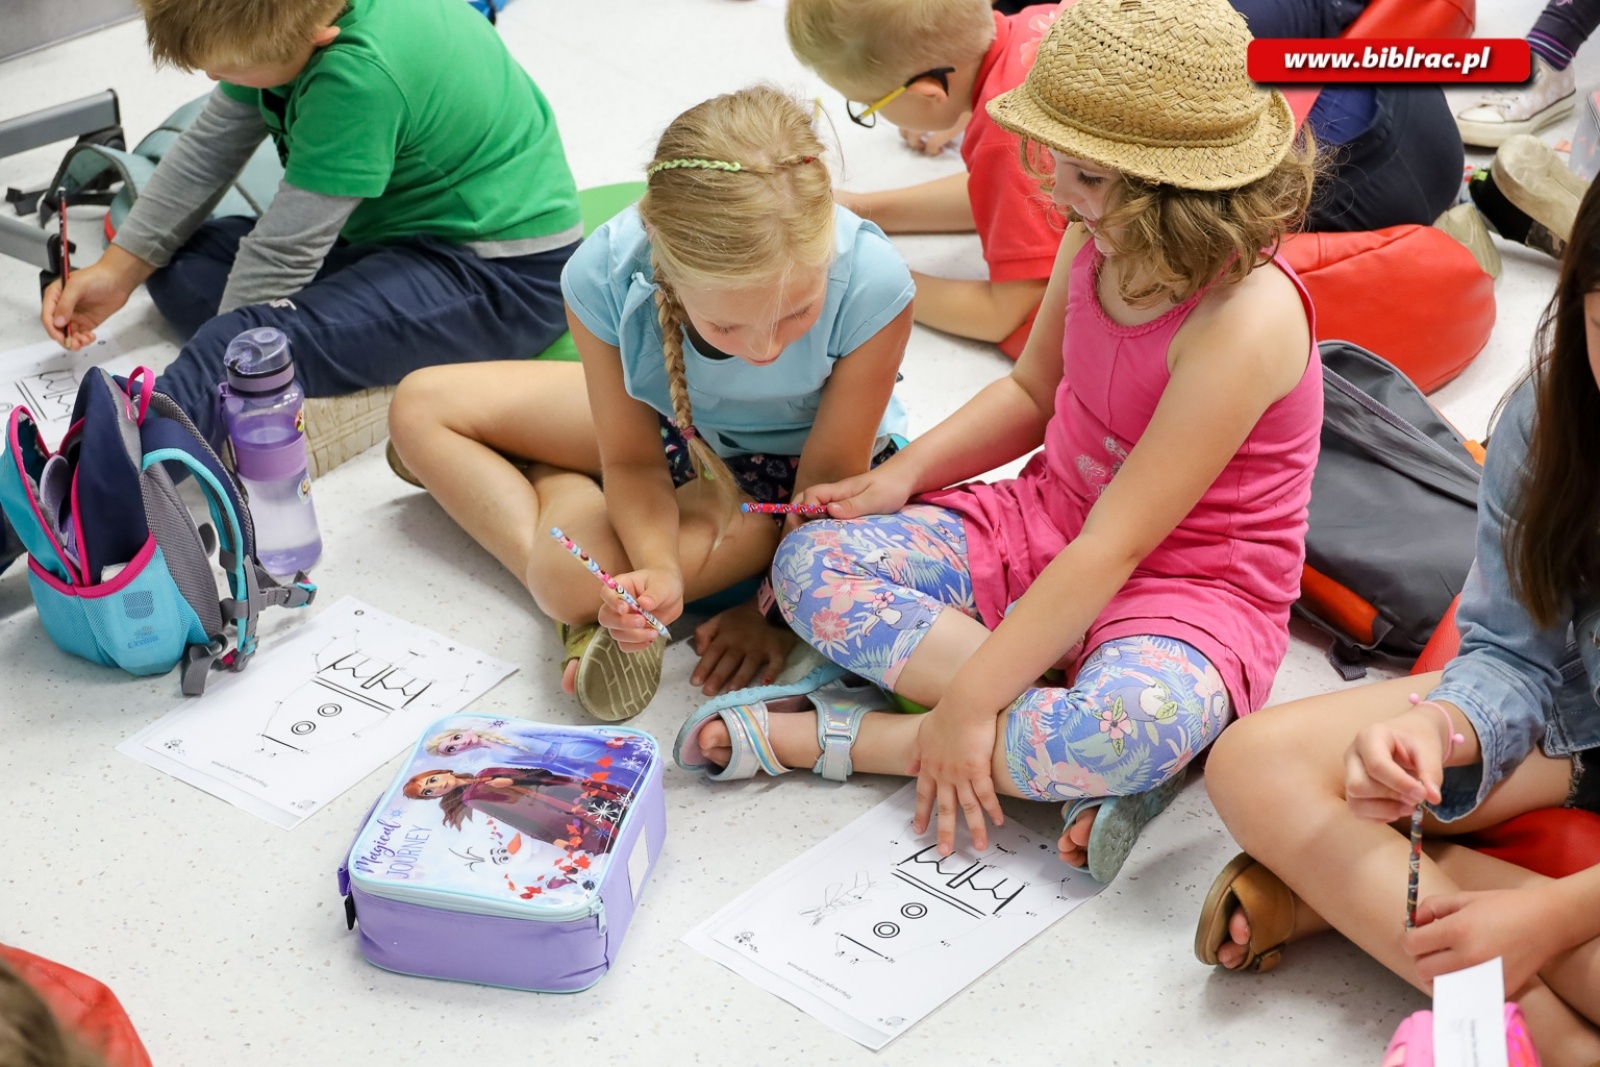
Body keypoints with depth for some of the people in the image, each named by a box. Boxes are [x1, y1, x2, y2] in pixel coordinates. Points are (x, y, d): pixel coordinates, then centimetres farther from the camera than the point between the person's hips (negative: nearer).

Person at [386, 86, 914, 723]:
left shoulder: (870, 285, -39)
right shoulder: (603, 277, -32)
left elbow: (827, 483, -22)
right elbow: (632, 463, -17)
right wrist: (657, 570, -35)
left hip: (789, 464, -4)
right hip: (677, 427, 4)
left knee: (578, 578, -29)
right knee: (422, 407, 3)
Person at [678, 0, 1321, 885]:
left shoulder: (1244, 322, -28)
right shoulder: (1096, 244, -4)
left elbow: (1113, 548, -28)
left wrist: (970, 701, -27)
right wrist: (905, 473, -1)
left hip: (1188, 587, -8)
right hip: (1049, 523, 8)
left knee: (1141, 725, -42)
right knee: (811, 561, -10)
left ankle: (830, 738, -23)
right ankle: (1083, 761, -20)